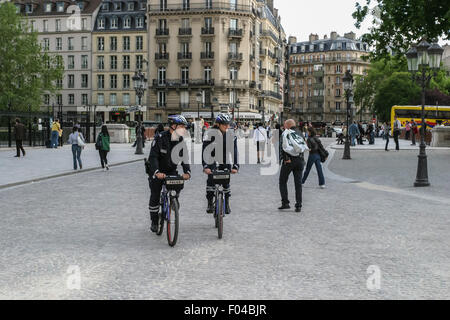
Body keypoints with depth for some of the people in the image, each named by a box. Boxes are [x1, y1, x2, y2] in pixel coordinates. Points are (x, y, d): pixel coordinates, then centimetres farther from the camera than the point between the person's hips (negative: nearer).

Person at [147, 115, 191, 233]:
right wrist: (157, 172, -40)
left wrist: (187, 172, -29)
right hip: (157, 172, -3)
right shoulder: (160, 138, -20)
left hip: (171, 171, 3)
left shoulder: (181, 141, -6)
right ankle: (154, 222, 13)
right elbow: (153, 157, -25)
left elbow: (184, 157, -11)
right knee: (155, 196, -2)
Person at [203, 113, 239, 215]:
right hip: (213, 161, -2)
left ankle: (227, 203, 13)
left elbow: (234, 151, -8)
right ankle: (210, 203, -10)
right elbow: (205, 151, -20)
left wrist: (235, 166, -20)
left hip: (226, 162, 2)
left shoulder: (231, 135, -7)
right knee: (211, 179, -20)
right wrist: (205, 166, -30)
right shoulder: (210, 133, -15)